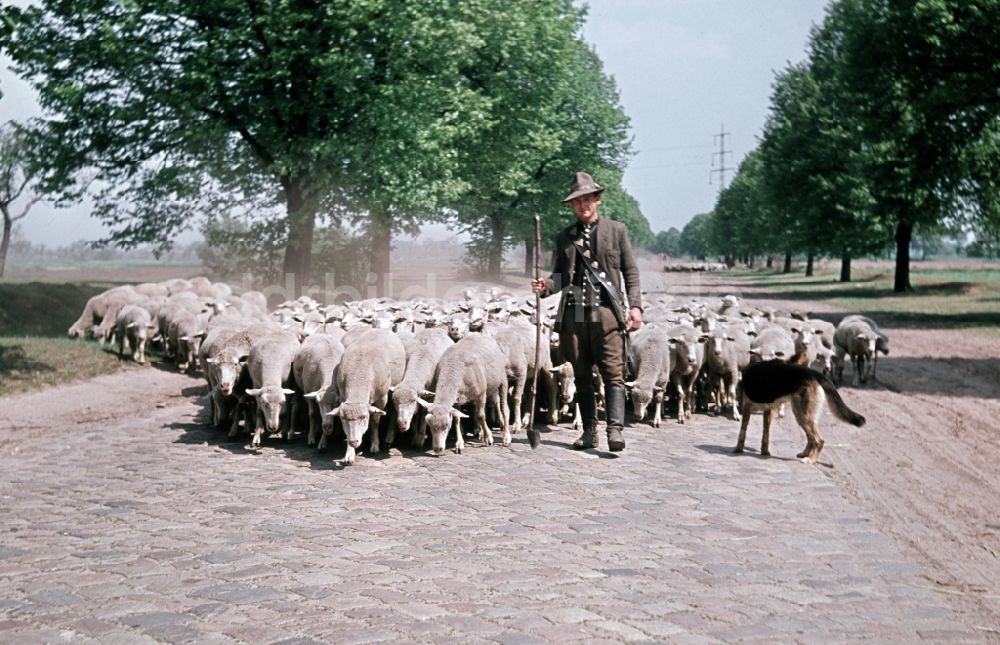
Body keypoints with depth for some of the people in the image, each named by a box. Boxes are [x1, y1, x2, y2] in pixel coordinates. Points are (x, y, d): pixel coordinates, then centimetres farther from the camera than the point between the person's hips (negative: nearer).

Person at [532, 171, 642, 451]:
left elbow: (630, 271, 8)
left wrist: (635, 305, -2)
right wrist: (545, 286, -4)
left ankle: (615, 429, -17)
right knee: (582, 376, 6)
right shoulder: (564, 236, 16)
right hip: (573, 313, 3)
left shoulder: (616, 230, 10)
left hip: (606, 310, -3)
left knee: (613, 373, -11)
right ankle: (589, 431, 13)